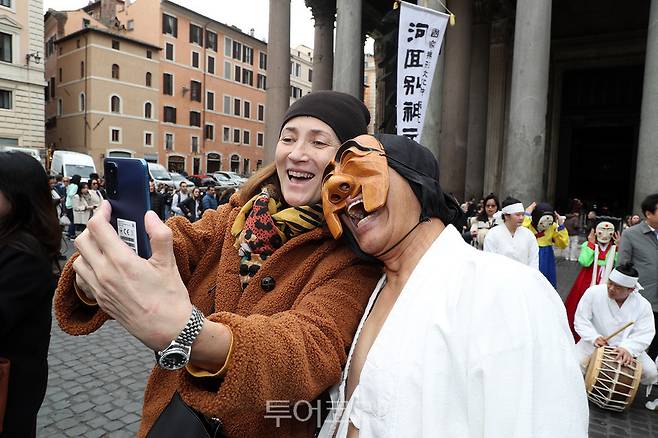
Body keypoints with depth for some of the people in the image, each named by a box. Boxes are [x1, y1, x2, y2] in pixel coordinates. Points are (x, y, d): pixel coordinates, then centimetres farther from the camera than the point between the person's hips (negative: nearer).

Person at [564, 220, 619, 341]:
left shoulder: (615, 248, 4)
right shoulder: (588, 245, -1)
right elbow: (585, 262, -17)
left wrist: (619, 247, -12)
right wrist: (591, 244, -13)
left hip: (606, 285, 1)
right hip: (587, 282, -1)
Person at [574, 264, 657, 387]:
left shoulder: (643, 305, -13)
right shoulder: (593, 292, -17)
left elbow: (645, 334, -14)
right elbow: (581, 320, -11)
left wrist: (628, 349, -33)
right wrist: (594, 338, -26)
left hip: (627, 348, 2)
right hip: (594, 345, -1)